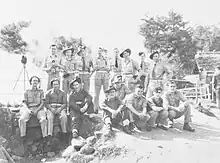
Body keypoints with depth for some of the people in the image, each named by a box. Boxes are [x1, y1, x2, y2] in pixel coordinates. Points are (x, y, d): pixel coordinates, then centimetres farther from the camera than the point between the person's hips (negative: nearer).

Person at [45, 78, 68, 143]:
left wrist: (60, 109, -13)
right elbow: (46, 103, 7)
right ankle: (49, 135, -33)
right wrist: (51, 108, -12)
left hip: (60, 108, 0)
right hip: (51, 108, 0)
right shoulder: (48, 93, 10)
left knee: (64, 117, -31)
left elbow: (65, 103, 6)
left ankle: (64, 133, -21)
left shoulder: (62, 93, 11)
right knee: (50, 117, -32)